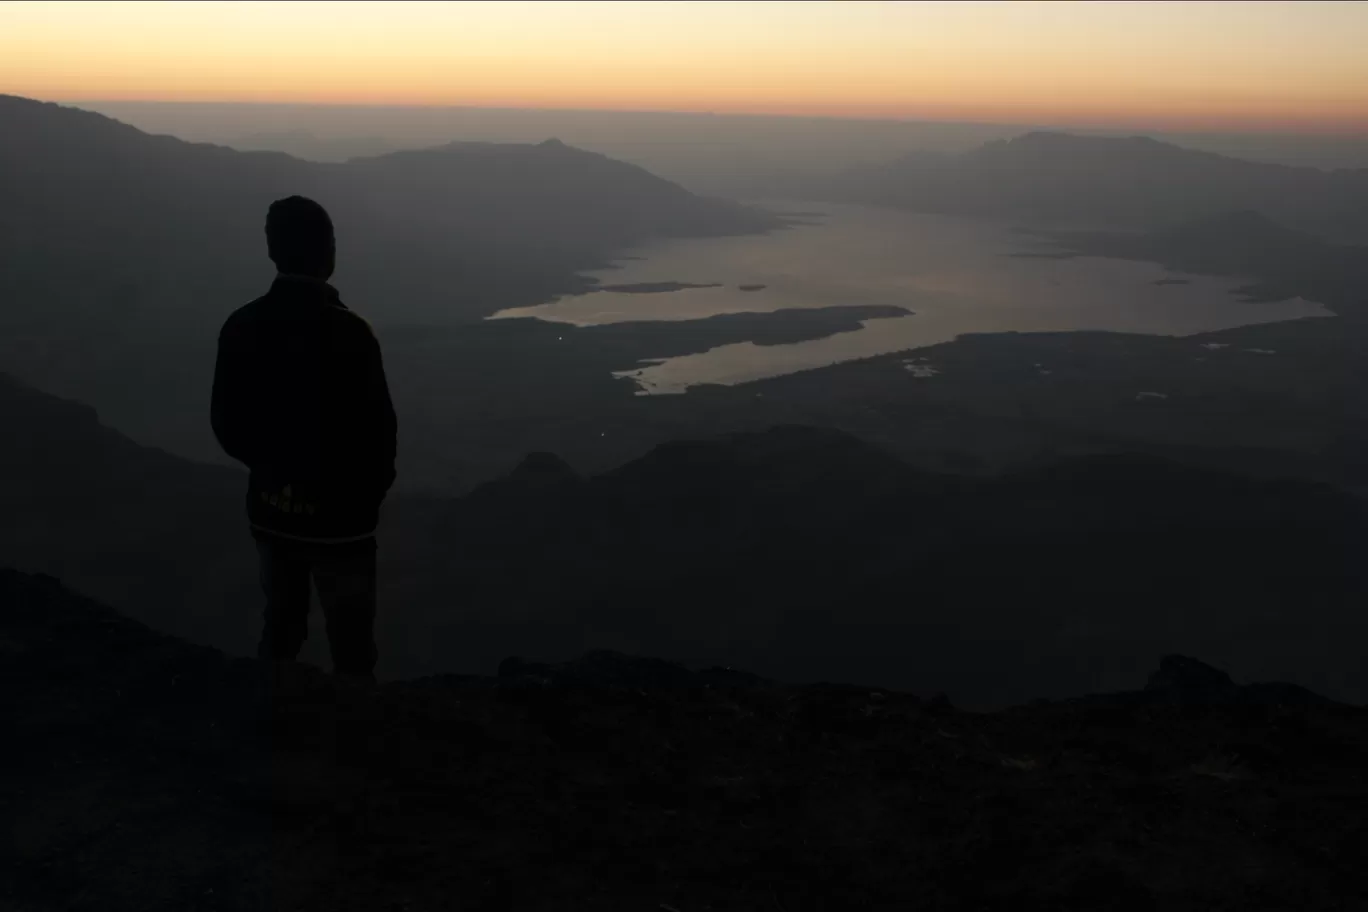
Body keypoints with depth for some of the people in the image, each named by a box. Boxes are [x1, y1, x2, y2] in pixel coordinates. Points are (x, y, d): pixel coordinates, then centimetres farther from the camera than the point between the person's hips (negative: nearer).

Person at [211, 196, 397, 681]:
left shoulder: (241, 326, -6)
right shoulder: (349, 333, -21)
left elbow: (226, 425, 3)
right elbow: (378, 428, -16)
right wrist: (371, 494, 4)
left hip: (270, 512, 5)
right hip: (339, 518, -5)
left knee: (280, 630, 22)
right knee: (352, 653, 9)